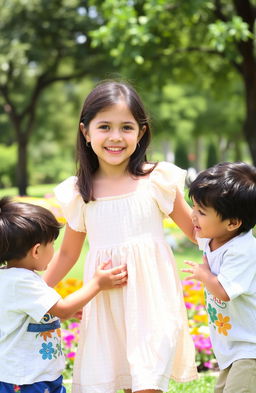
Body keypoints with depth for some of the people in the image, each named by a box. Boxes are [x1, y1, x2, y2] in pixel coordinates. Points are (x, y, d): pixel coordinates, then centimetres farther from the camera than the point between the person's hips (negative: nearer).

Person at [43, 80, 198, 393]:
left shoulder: (158, 180, -3)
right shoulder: (78, 193, 4)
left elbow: (196, 230, 7)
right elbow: (68, 253, 16)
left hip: (153, 299, -3)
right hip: (105, 304, 3)